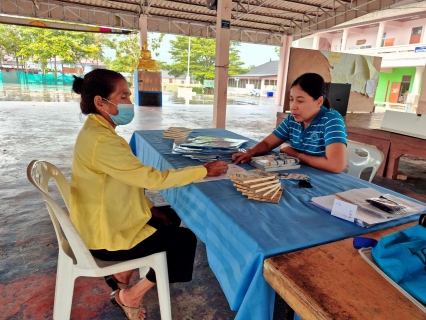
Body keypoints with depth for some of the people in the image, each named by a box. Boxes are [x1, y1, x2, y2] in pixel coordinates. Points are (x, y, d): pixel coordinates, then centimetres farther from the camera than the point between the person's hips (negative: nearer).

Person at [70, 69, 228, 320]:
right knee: (185, 239, -1)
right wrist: (205, 170, -21)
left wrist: (149, 208, 3)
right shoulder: (101, 140, -29)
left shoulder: (96, 131, 4)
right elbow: (152, 178, -29)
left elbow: (128, 181, 9)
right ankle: (129, 295, 14)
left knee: (171, 217, 19)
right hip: (105, 236, -9)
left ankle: (122, 276, 25)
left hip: (105, 221, 9)